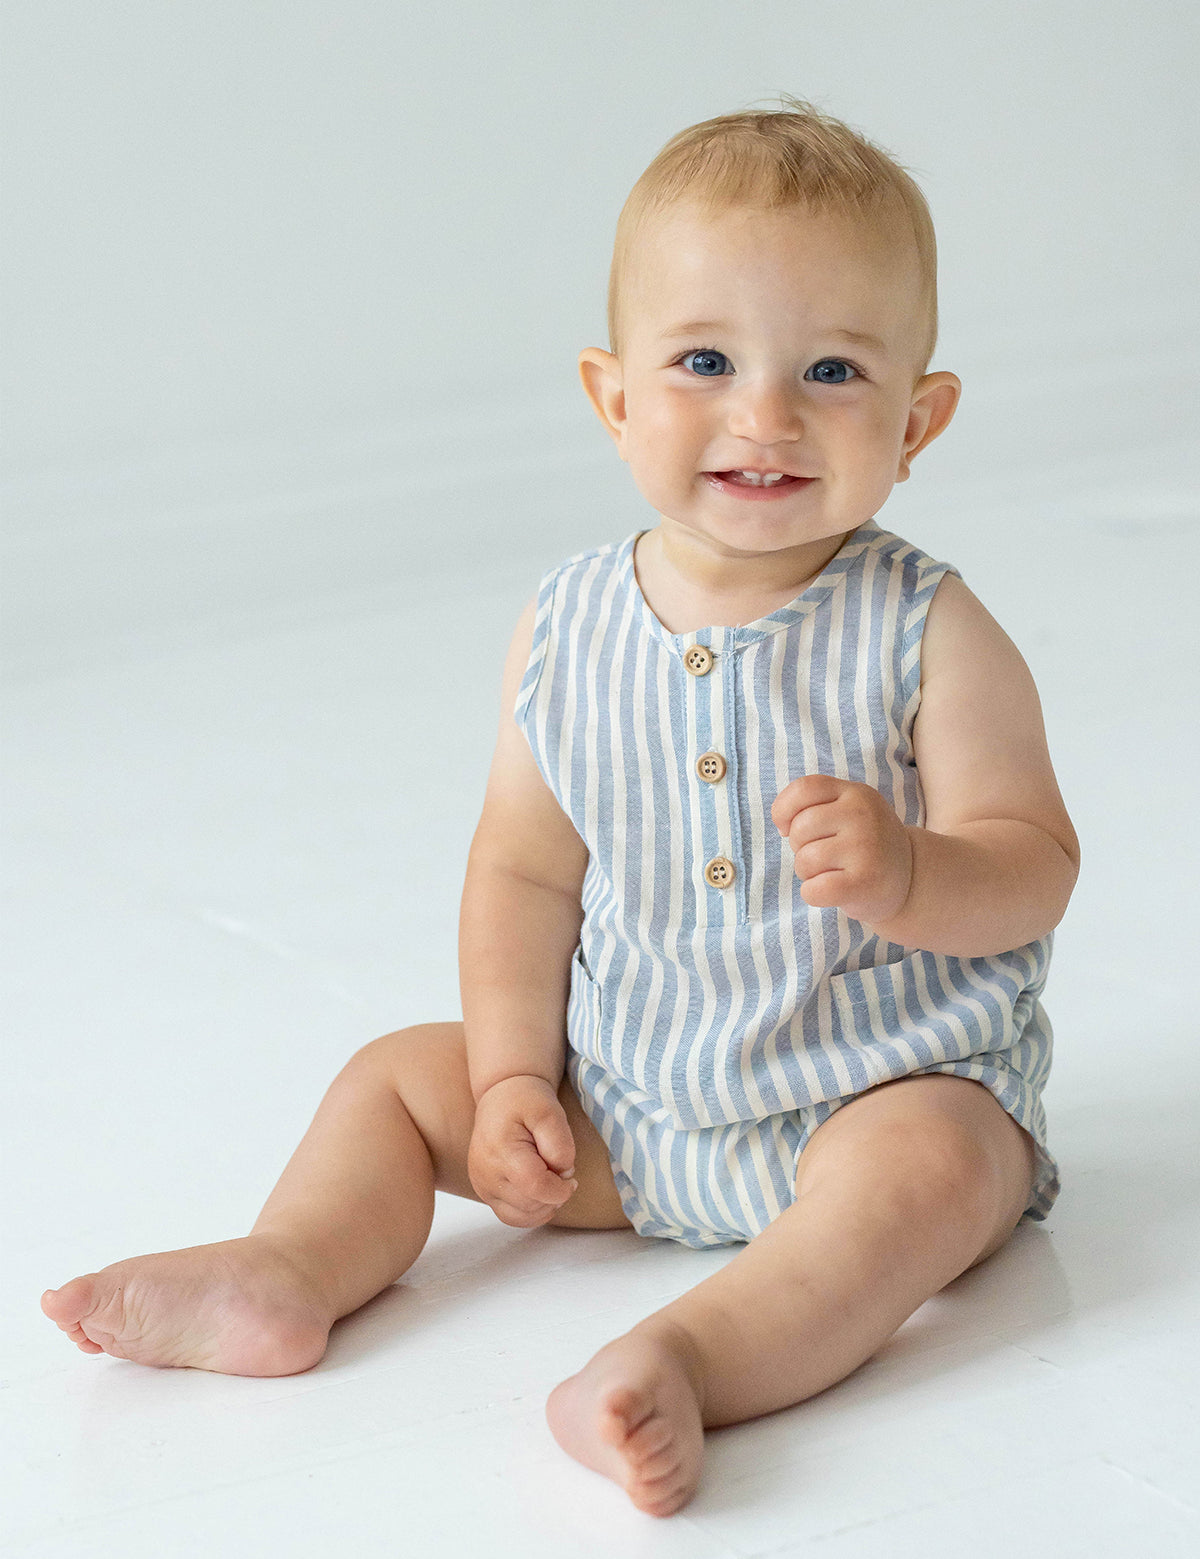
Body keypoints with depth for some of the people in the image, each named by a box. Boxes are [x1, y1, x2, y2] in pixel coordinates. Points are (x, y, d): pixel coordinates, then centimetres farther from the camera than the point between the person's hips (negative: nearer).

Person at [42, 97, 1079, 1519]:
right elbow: (525, 870, 4)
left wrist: (903, 876, -34)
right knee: (400, 1074, 4)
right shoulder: (565, 636, -3)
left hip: (887, 1089, -5)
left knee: (927, 1167, -36)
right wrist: (512, 1078, -5)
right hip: (622, 1110, 5)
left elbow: (1032, 866, -13)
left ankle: (690, 1358, -50)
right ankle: (286, 1272, -13)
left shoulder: (928, 637, -13)